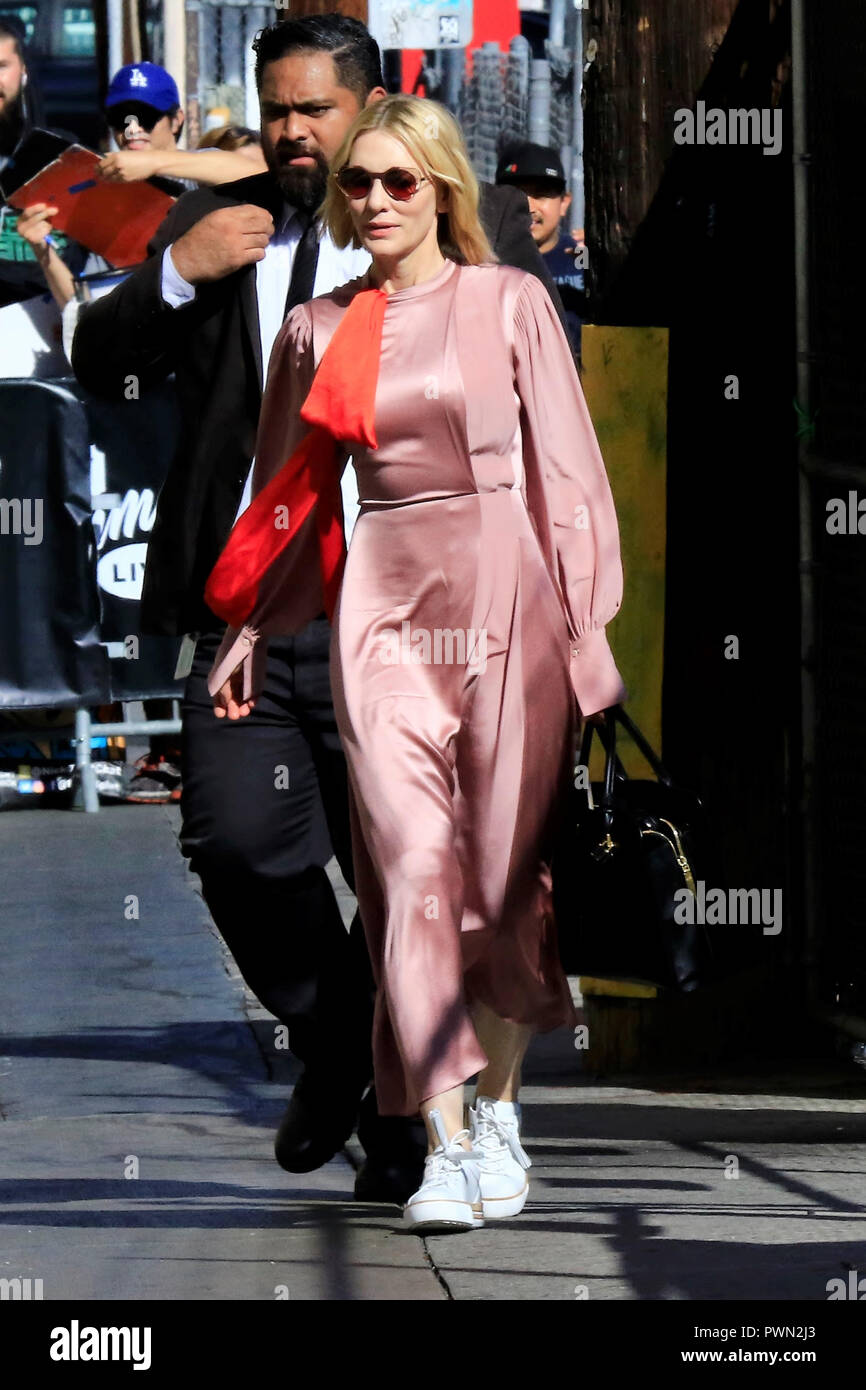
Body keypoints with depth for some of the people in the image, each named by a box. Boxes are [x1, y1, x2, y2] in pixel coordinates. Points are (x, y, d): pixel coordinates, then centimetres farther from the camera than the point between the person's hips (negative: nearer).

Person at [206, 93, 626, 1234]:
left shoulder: (508, 303, 1)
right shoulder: (320, 331, 9)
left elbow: (564, 469, 1)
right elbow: (291, 497, 18)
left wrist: (585, 620, -3)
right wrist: (249, 632, 15)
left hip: (504, 593, -2)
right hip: (385, 605, 2)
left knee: (505, 857, 2)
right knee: (412, 863, -8)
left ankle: (498, 1107, 20)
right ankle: (444, 1142, -10)